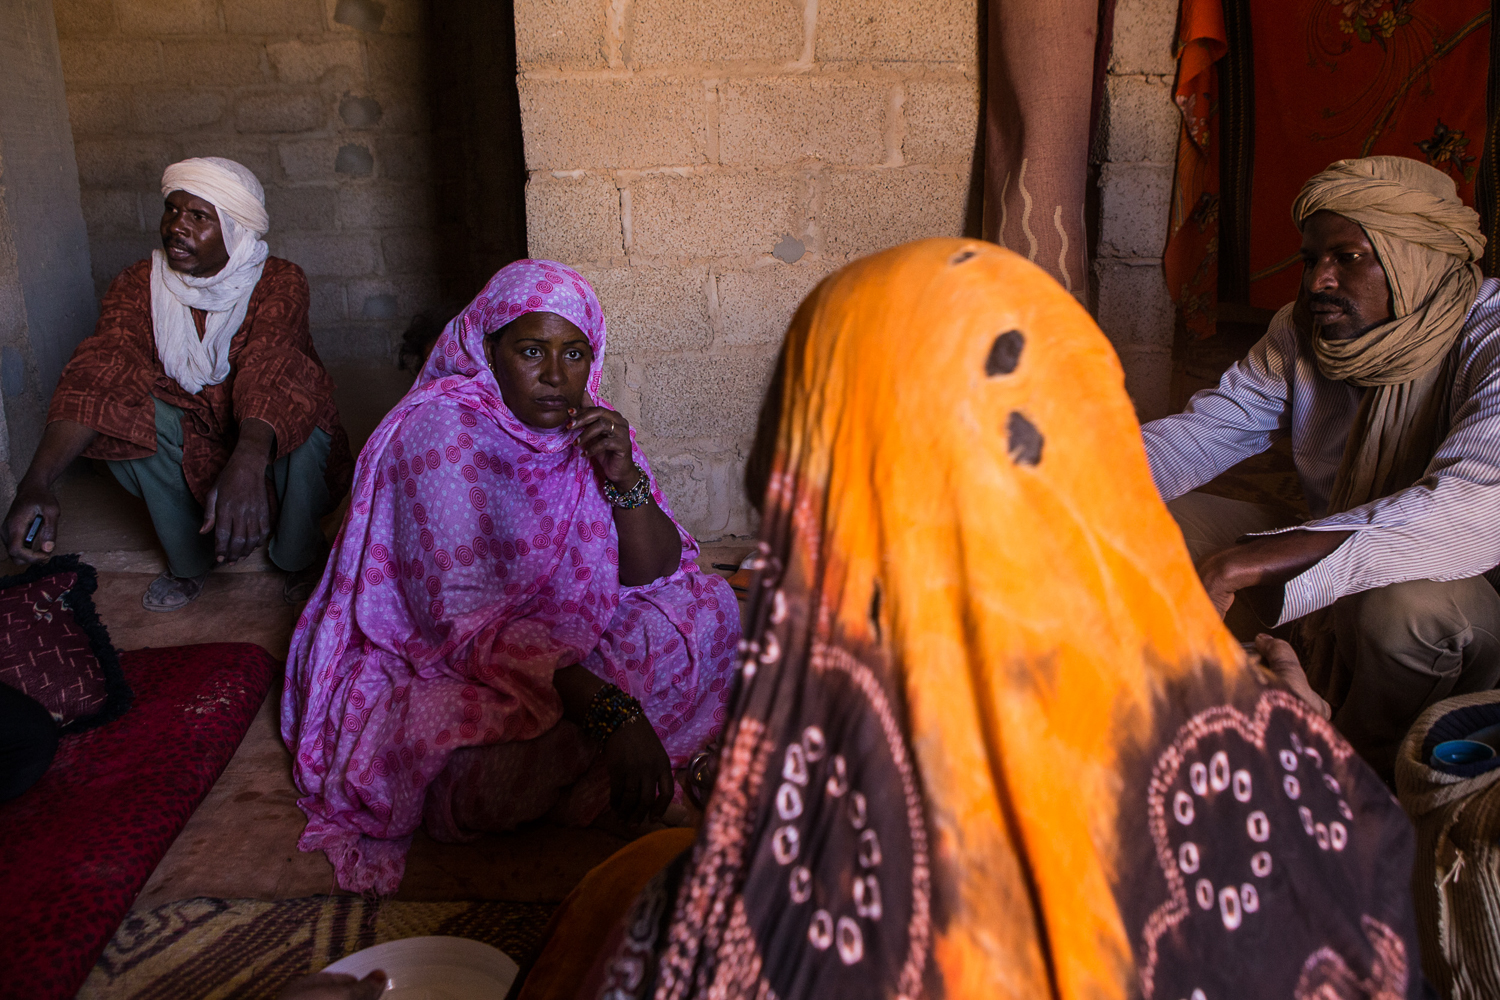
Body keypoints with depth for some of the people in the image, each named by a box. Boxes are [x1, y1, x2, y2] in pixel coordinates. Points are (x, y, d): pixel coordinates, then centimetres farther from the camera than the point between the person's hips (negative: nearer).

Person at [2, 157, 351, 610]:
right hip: (190, 431, 3)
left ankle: (300, 555, -3)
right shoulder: (139, 284, -11)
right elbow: (97, 375, -25)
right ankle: (188, 561, -4)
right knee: (125, 416, -25)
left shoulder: (278, 282, -20)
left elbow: (270, 371, -40)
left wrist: (247, 465, -60)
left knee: (305, 425, -34)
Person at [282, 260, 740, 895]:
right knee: (525, 753, -36)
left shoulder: (591, 428, -3)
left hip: (559, 650, 7)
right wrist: (608, 711, -40)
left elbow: (663, 577, -4)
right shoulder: (443, 432, -22)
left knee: (709, 608, -8)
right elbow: (467, 624, -30)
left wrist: (624, 479, -23)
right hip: (430, 665, -6)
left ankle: (581, 768, -14)